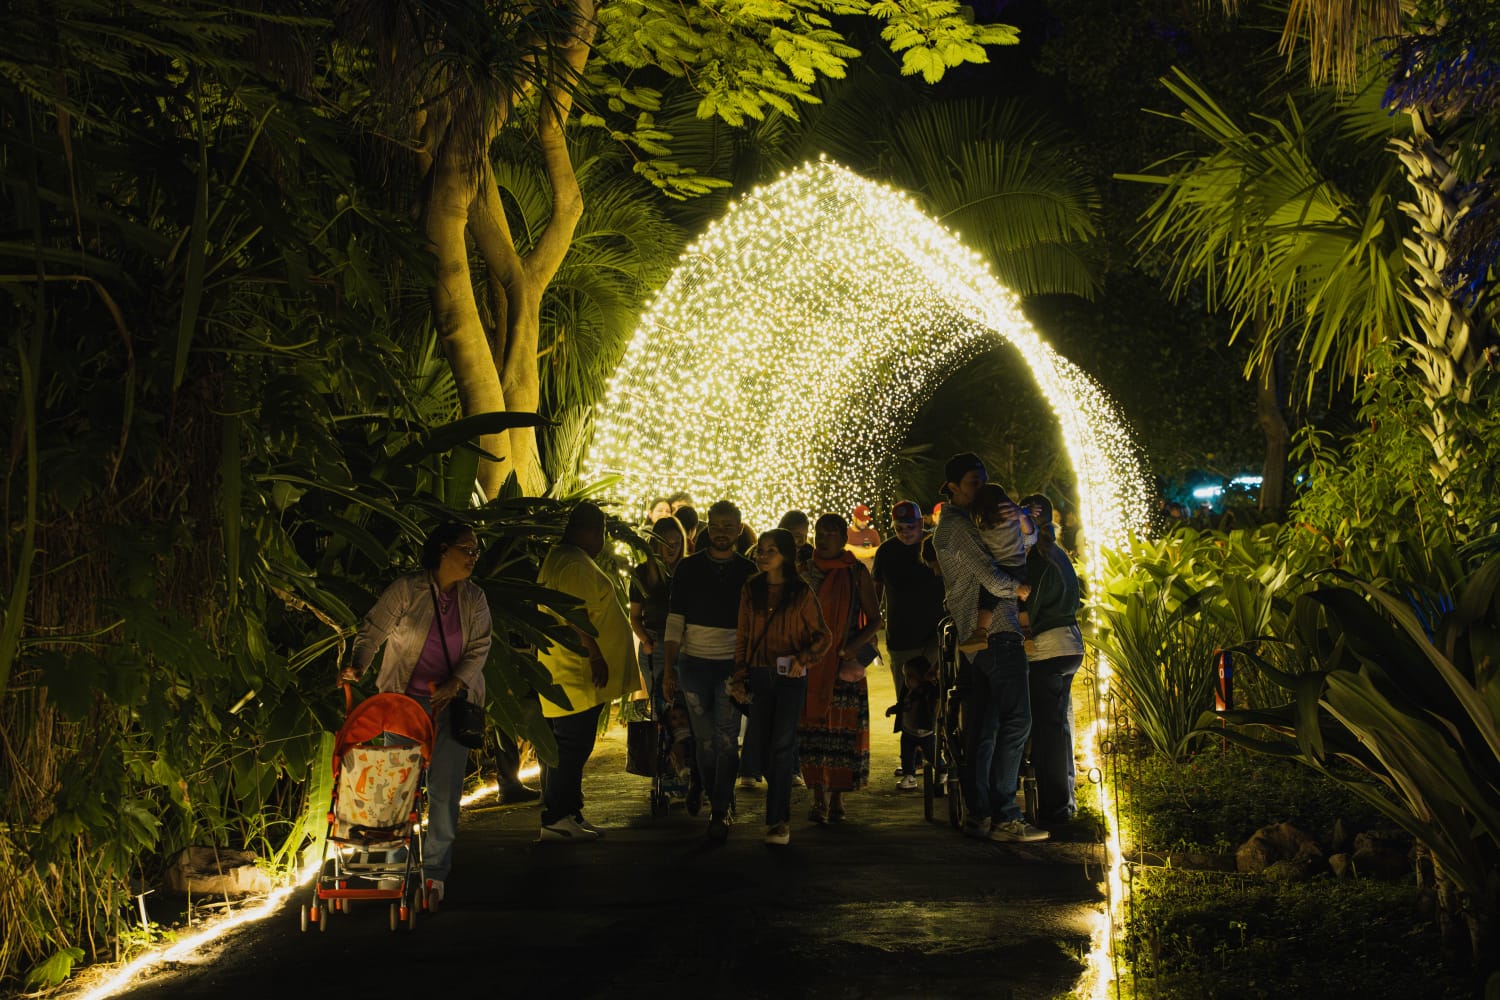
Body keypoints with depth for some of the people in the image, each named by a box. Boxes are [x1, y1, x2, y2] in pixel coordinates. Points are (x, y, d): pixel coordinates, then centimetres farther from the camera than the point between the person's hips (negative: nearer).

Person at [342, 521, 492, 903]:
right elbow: (372, 631, -5)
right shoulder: (407, 590, -5)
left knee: (445, 790, 0)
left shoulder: (475, 599, 4)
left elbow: (479, 648, -1)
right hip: (405, 700, -2)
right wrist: (357, 666, -22)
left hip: (453, 702, 2)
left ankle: (435, 871, 9)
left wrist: (454, 685, -16)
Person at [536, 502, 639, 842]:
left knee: (565, 748, 13)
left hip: (568, 675, 11)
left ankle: (567, 815, 19)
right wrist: (595, 656, -22)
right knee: (570, 748, -8)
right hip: (578, 674, -11)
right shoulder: (576, 565, -15)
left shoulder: (559, 560, 19)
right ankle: (557, 820, -5)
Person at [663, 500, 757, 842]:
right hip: (694, 663, 1)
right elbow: (675, 621, 3)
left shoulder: (748, 572, 4)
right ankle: (714, 796, 27)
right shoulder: (689, 568, 4)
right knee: (705, 739, 5)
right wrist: (668, 669, -1)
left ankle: (719, 814, 2)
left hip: (732, 665, -1)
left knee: (727, 741, -5)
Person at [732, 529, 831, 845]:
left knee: (781, 745, -7)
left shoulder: (802, 593, -3)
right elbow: (742, 634, 10)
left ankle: (779, 819, -5)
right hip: (758, 675, 4)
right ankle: (778, 811, 24)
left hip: (790, 677, -3)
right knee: (762, 742, 6)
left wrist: (803, 659, -14)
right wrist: (740, 673, 3)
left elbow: (823, 636, 1)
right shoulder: (751, 589, 6)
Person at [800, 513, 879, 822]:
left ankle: (837, 796, 7)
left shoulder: (857, 573, 3)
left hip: (844, 665, -2)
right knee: (812, 728, -3)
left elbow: (874, 620, 4)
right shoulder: (804, 571, 10)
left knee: (843, 729, -3)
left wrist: (853, 648, -11)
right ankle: (819, 797, 1)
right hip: (809, 665, 2)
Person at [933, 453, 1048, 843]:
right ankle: (1004, 816, -13)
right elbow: (992, 579, -18)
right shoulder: (959, 525, -10)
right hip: (996, 631, -10)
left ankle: (977, 812, 13)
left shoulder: (950, 524, 22)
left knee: (983, 727, 10)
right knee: (1016, 721, -12)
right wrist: (1020, 589, -1)